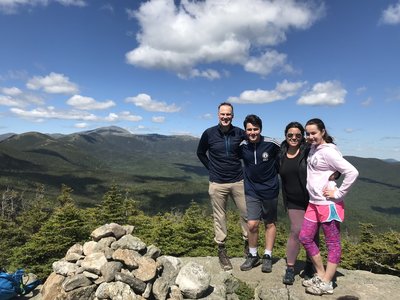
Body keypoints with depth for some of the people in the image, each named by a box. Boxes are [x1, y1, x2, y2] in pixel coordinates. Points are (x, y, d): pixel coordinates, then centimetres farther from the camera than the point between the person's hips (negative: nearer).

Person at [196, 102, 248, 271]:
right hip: (217, 183, -1)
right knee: (219, 217, 7)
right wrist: (211, 168, 3)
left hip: (238, 181, 2)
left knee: (247, 214, 7)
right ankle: (221, 249, 24)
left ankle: (248, 244, 29)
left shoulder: (239, 133, -2)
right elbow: (200, 153, 11)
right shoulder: (209, 133, -4)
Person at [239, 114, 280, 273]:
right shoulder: (242, 146, -7)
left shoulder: (271, 144, -14)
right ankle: (253, 255, 19)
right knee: (252, 224, -5)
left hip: (270, 190, -1)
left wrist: (273, 173, 4)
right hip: (251, 190, 1)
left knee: (270, 224, 12)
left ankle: (267, 256, 29)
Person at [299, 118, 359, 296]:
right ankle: (321, 275, 28)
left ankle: (326, 284, 18)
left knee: (333, 244, 6)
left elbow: (352, 172, -21)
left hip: (329, 205, -9)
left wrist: (339, 193, -16)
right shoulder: (313, 149, 9)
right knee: (305, 238, 12)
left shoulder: (328, 151, -15)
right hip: (314, 203, 9)